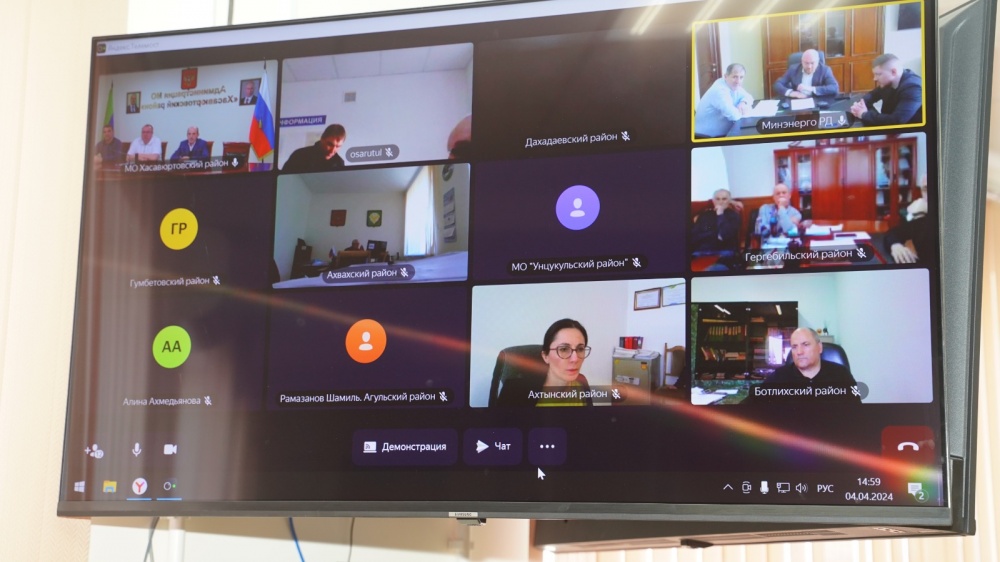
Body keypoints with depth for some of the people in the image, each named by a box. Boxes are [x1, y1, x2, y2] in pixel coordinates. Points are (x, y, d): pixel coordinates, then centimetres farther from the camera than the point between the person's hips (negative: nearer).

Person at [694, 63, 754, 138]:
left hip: (724, 132, 9)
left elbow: (748, 97, 17)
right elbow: (734, 115, -31)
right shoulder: (719, 90, -24)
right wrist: (744, 109, -10)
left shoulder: (733, 86, 4)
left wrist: (744, 103, -6)